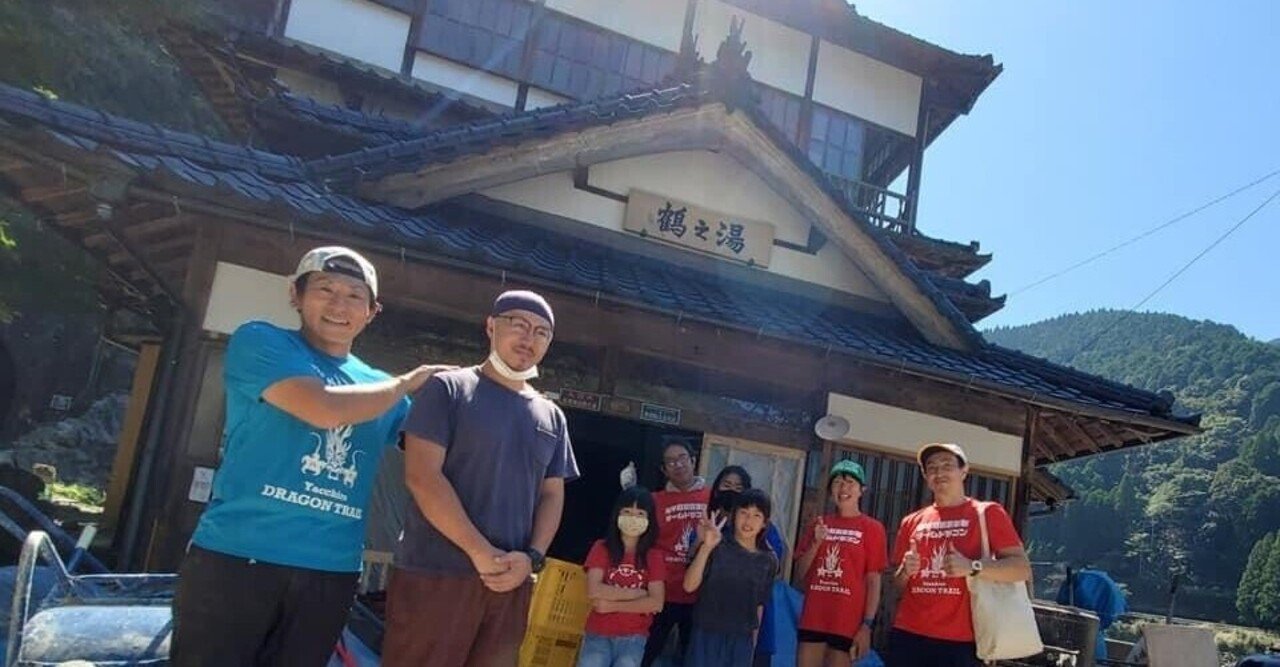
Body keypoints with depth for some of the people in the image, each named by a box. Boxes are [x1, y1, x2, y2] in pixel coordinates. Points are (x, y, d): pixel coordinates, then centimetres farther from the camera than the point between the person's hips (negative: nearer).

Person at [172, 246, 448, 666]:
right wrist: (408, 382, -4)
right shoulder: (259, 342, -2)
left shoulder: (380, 387, 14)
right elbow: (325, 408, -17)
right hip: (235, 559, -5)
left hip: (331, 575, 5)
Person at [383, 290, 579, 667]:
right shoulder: (448, 389, 1)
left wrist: (531, 558, -4)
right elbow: (422, 476, -9)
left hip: (511, 581, 5)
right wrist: (480, 553, -13)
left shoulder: (551, 416, 16)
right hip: (436, 573, -5)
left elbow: (552, 495, 15)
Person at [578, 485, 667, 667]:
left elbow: (656, 603, -8)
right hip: (598, 635, 0)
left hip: (633, 638, 0)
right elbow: (594, 590, -12)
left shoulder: (654, 556, 3)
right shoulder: (602, 548, 1)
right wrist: (639, 593, -10)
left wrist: (612, 605, -12)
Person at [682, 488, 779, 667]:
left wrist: (753, 643, 14)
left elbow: (759, 605, 11)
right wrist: (706, 547, -29)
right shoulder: (717, 547, -8)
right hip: (706, 636, -3)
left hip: (741, 641, 3)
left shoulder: (768, 561, 2)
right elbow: (689, 586, -18)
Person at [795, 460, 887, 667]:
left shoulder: (871, 528, -3)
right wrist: (816, 543, -6)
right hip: (812, 619, 4)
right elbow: (802, 571, 11)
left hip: (847, 622, -3)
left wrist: (867, 625, -11)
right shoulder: (820, 523, 10)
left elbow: (873, 581, -5)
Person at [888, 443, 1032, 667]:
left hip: (959, 639, -4)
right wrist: (905, 571, -4)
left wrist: (972, 567, -21)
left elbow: (1022, 569, -6)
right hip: (907, 635, 4)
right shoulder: (912, 521, 14)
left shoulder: (987, 513, 2)